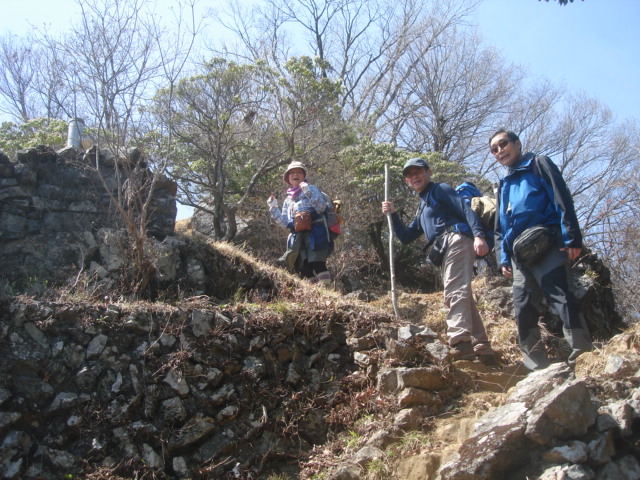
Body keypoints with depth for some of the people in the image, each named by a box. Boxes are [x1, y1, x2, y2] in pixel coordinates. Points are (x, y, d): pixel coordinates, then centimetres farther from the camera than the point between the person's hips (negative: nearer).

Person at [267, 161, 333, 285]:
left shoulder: (311, 189, 12)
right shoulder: (288, 200, 26)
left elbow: (321, 207, -5)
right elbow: (285, 223, 21)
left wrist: (309, 192, -15)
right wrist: (273, 208, 12)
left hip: (314, 232, -5)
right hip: (297, 236, 6)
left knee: (317, 264, -19)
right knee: (303, 268, -3)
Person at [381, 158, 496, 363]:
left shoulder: (440, 190, 8)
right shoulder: (422, 209, 32)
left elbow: (466, 209, -7)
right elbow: (405, 237, 31)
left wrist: (478, 234, -24)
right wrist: (393, 214, 17)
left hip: (456, 240, -9)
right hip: (446, 252, 9)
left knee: (455, 292, -22)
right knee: (463, 299, 8)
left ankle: (460, 343, -34)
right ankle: (483, 349, 12)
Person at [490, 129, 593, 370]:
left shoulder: (538, 164, 10)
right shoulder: (504, 185, 28)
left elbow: (562, 199, -3)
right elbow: (500, 229, 27)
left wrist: (571, 238, -14)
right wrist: (503, 258, 13)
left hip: (546, 246, -7)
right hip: (520, 255, 7)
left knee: (561, 298, -20)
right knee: (523, 310, 2)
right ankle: (538, 367, 8)